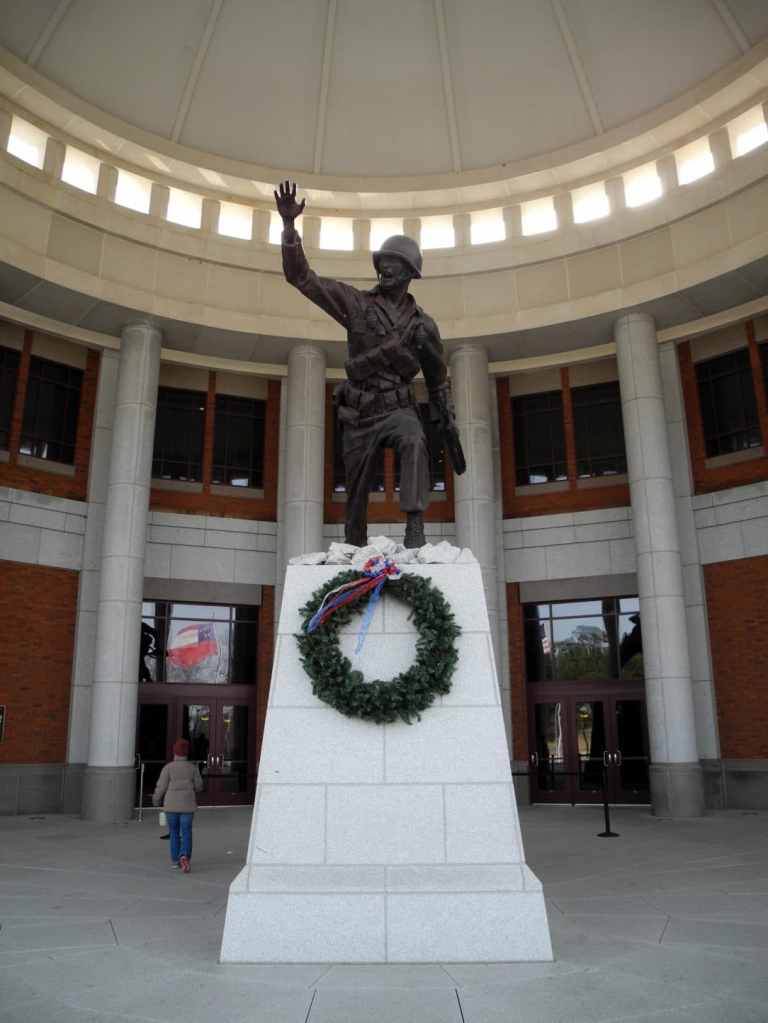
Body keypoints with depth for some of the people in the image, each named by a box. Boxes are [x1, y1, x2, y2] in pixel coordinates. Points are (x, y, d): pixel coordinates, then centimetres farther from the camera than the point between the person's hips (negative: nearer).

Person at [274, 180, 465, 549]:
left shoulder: (423, 325, 4)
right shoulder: (357, 304, 2)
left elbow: (438, 383, 13)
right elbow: (301, 277, -3)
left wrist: (451, 433, 10)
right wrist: (289, 226, -16)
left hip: (397, 410, -1)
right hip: (357, 415, 1)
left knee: (414, 441, -36)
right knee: (356, 498, 5)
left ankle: (415, 526, -41)